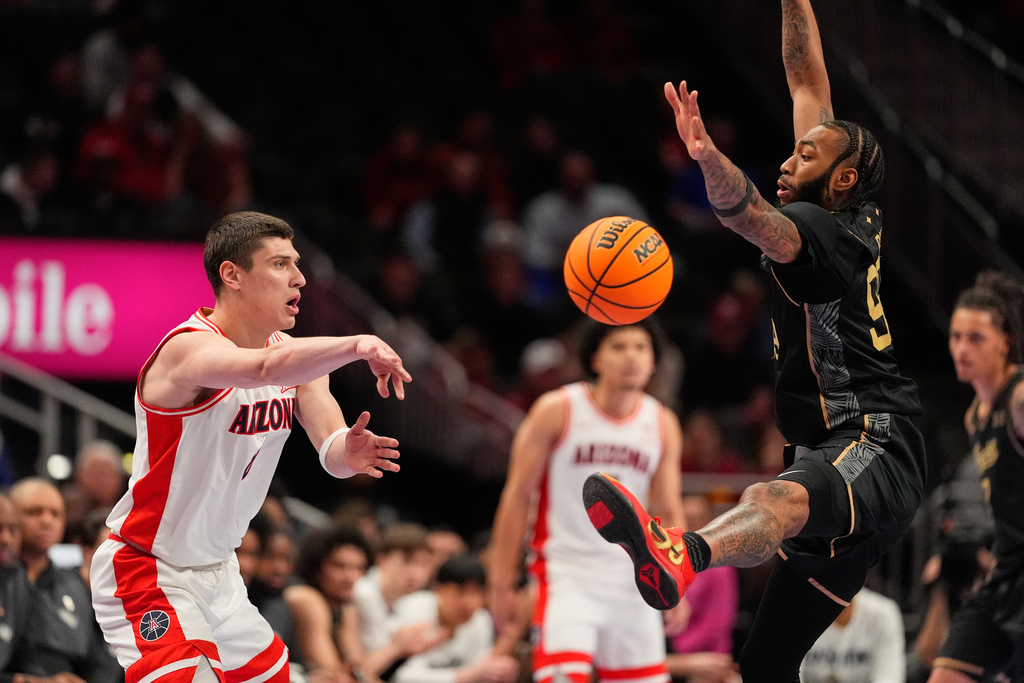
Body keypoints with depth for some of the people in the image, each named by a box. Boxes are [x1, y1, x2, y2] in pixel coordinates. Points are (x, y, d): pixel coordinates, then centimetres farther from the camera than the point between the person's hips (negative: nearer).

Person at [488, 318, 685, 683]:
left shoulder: (663, 425, 5)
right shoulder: (557, 411, -6)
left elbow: (669, 512, 12)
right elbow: (517, 497, -4)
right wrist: (502, 583, -7)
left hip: (630, 580, 5)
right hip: (567, 575, -4)